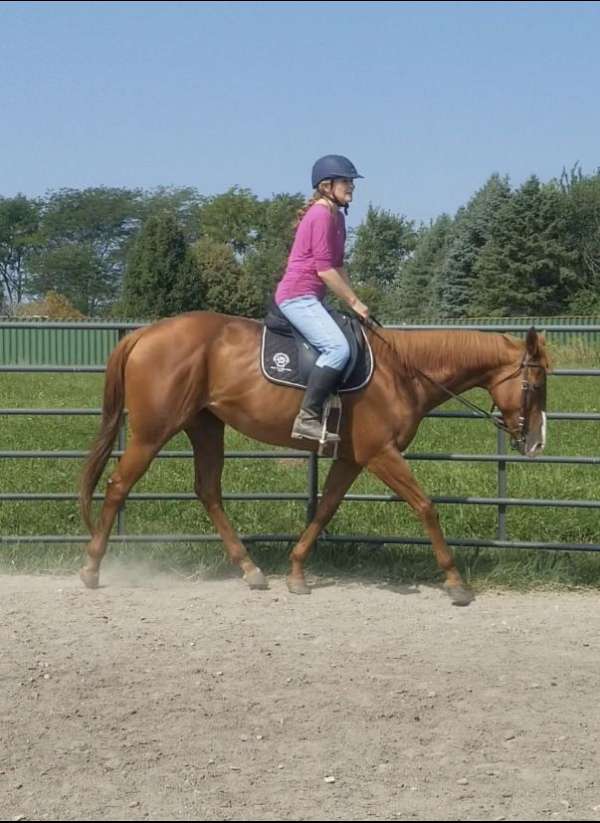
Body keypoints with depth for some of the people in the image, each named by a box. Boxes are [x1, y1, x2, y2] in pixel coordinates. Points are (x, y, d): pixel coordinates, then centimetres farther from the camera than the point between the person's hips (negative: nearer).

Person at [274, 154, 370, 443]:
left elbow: (337, 266, 20)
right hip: (298, 296, -11)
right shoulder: (321, 214, -13)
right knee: (338, 348, -26)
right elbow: (324, 268, -17)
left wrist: (355, 302, 10)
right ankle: (307, 419, -29)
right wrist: (354, 302, -12)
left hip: (309, 298, 11)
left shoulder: (336, 216, 18)